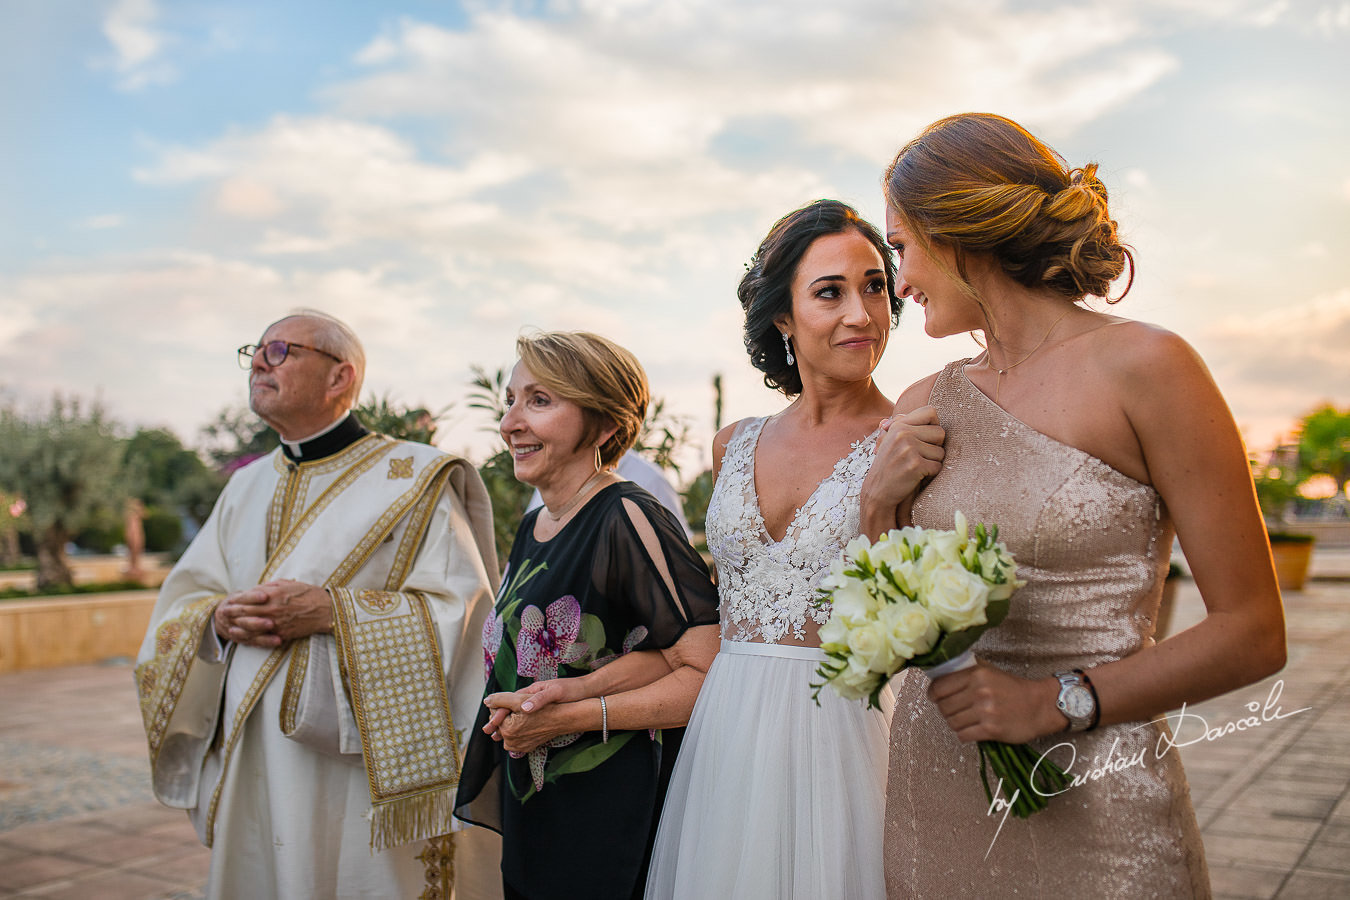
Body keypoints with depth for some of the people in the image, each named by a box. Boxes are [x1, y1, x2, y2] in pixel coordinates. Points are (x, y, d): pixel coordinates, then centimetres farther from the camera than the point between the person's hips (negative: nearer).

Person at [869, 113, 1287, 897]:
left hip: (1091, 808, -5)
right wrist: (879, 506, -6)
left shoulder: (1143, 368, -11)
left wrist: (1060, 702, -16)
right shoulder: (926, 406, 4)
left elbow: (1254, 632, -10)